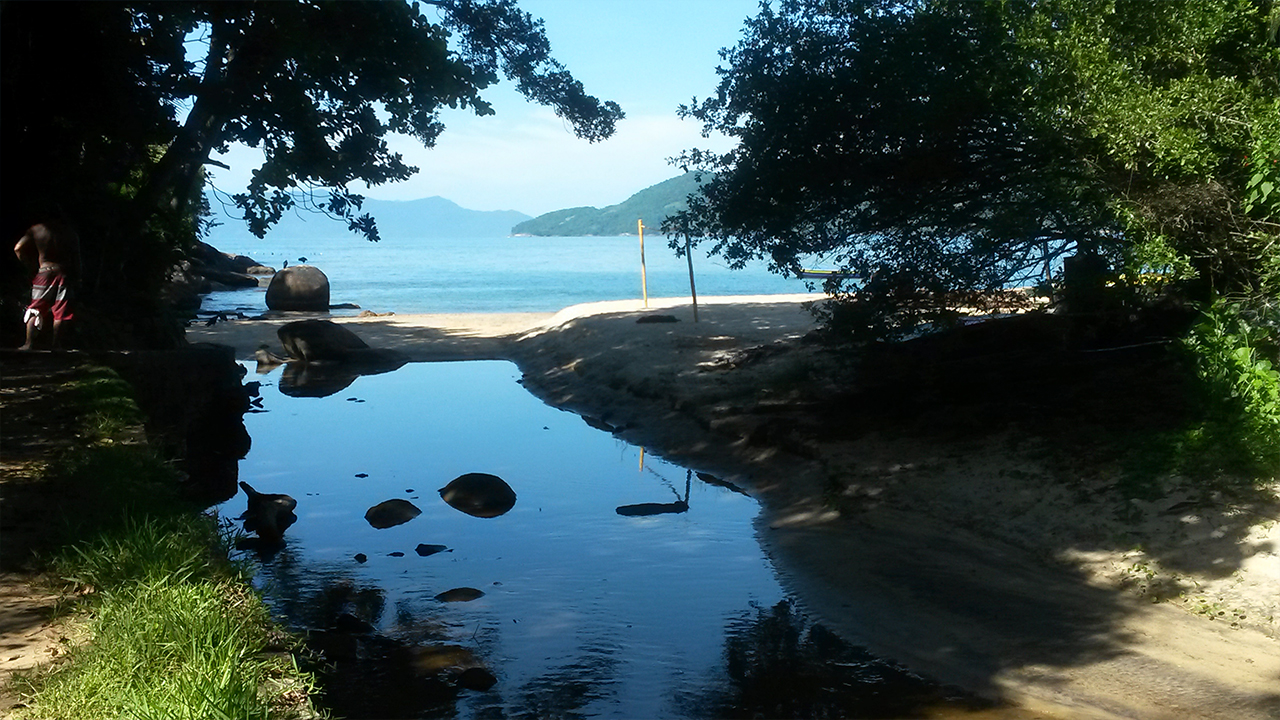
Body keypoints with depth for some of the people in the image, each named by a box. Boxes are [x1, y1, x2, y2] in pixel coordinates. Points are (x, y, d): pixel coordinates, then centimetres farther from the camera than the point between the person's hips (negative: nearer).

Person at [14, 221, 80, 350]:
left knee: (35, 310, 7)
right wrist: (76, 278, 10)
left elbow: (18, 248, -1)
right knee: (60, 312, 1)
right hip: (64, 274, 0)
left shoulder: (37, 229, 3)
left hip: (45, 272, 0)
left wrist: (30, 267, 7)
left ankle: (29, 344, 0)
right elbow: (76, 258, 4)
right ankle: (56, 345, -3)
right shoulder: (71, 233, 4)